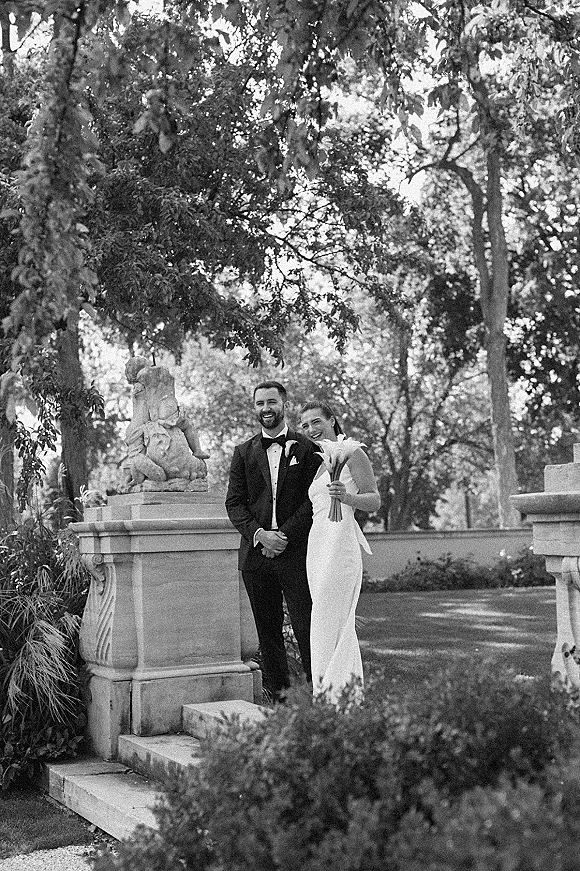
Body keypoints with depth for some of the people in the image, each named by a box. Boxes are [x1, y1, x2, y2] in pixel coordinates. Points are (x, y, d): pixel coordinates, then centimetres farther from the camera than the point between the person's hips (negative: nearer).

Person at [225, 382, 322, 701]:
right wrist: (259, 534, -10)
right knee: (267, 632, 8)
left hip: (296, 552, -3)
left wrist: (285, 536, -12)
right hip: (255, 553, 3)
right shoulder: (244, 452, 11)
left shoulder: (307, 448, 2)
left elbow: (314, 500, -3)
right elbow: (234, 503, 6)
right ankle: (279, 695, 16)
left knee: (307, 629, -6)